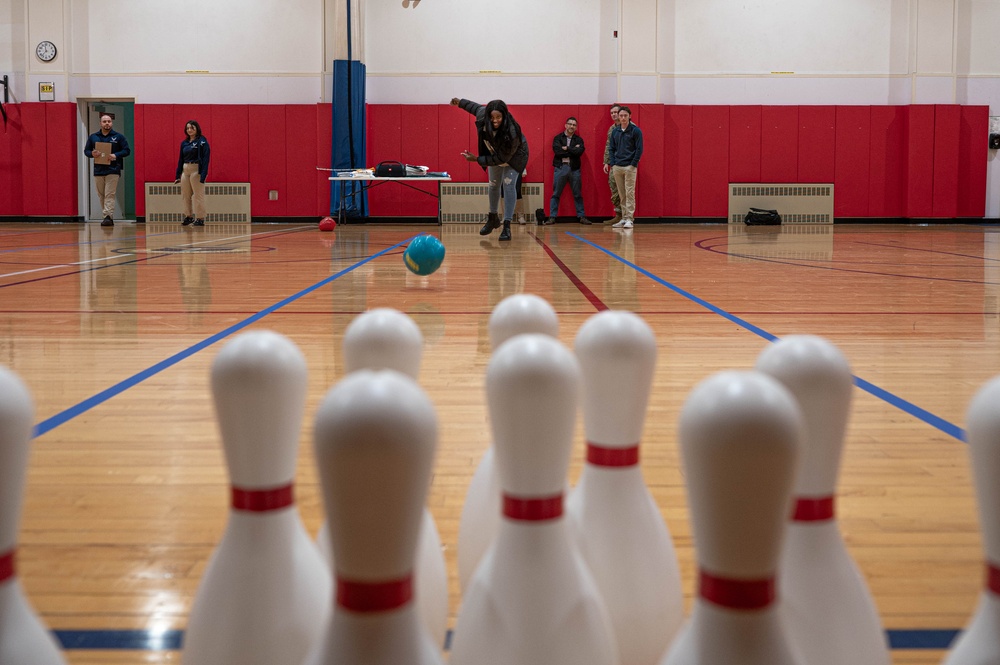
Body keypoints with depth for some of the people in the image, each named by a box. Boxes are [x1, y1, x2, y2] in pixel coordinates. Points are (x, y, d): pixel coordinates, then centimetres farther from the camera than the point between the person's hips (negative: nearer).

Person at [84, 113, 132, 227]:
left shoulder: (118, 137, 3)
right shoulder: (93, 137, 11)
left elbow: (127, 150, 1)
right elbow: (86, 150, 14)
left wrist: (116, 155, -16)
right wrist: (92, 154, -9)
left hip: (113, 171, -4)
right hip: (98, 170, 4)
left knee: (109, 195, -12)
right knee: (101, 195, 7)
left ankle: (108, 216, -17)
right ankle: (107, 217, 15)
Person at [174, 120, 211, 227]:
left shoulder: (202, 141, -7)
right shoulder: (184, 143, 12)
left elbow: (205, 158, -13)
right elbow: (181, 159, 16)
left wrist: (203, 175, -20)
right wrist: (177, 175, 14)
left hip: (196, 170, -7)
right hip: (185, 171, 7)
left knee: (198, 195, -3)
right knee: (185, 196, 10)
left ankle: (200, 219, 3)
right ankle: (188, 217, 21)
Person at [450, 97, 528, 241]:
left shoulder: (511, 133, -45)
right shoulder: (482, 115, -31)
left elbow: (502, 158, -37)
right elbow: (477, 107, -5)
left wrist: (477, 159, -36)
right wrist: (460, 102, 9)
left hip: (514, 155, -6)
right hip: (495, 154, 6)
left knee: (508, 185, -19)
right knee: (493, 185, 17)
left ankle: (507, 226, -16)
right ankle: (493, 218, 39)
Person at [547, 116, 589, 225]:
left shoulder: (579, 139, 9)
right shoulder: (558, 138, 5)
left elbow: (580, 151, -9)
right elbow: (557, 151, -12)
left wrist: (566, 148, -10)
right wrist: (573, 150, -8)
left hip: (574, 169, 1)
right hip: (560, 168, -1)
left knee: (577, 195, 6)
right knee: (556, 194, 0)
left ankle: (581, 216, 12)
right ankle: (552, 217, 3)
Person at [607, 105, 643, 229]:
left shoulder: (635, 131, -4)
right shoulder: (615, 132, 10)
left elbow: (639, 149, -6)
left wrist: (634, 164, -12)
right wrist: (612, 164, 3)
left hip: (630, 167, -5)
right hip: (617, 167, 5)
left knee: (630, 193, -6)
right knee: (621, 194, 8)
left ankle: (629, 219, -5)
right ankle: (624, 218, 13)